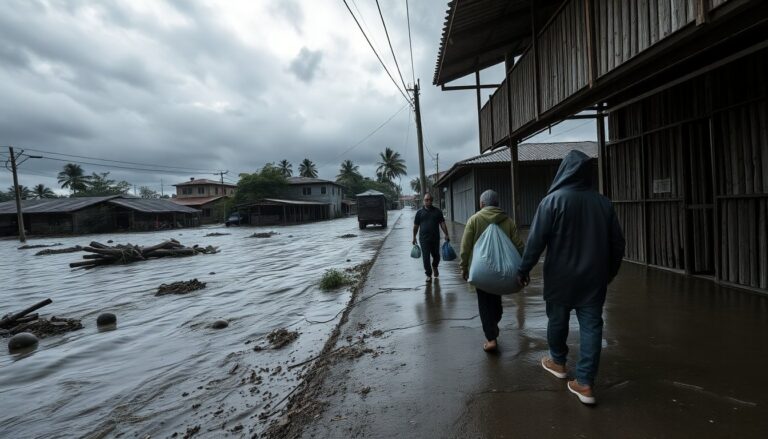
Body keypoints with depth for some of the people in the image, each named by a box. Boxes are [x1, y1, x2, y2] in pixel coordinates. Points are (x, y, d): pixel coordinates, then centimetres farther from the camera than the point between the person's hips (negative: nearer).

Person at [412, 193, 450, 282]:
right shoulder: (419, 212, 3)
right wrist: (414, 237, 9)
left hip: (435, 238, 2)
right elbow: (416, 226, 8)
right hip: (424, 239, -1)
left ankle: (434, 267, 43)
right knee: (426, 258, -2)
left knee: (436, 256, 12)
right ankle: (428, 275, 9)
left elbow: (442, 224, 2)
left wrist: (446, 235, -6)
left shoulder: (438, 211, 5)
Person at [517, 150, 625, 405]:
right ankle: (585, 384, 10)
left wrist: (524, 269, -5)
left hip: (561, 276, -3)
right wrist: (611, 271, 22)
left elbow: (536, 240, -14)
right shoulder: (603, 203, 2)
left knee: (557, 320, 16)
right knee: (591, 326, 8)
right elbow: (617, 242, 9)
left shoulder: (553, 200, -12)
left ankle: (558, 362, 36)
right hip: (594, 277, 4)